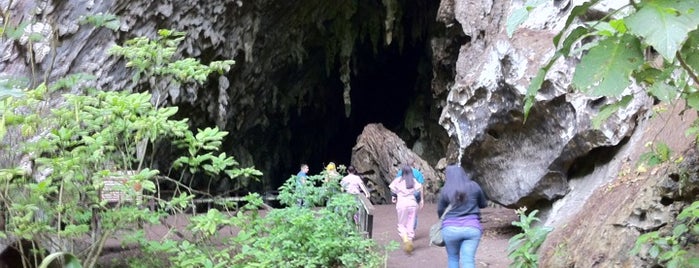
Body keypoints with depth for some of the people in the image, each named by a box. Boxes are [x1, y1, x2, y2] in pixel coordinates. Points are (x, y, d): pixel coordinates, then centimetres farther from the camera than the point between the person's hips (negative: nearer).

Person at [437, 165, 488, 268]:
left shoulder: (445, 190, 3)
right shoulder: (474, 186, 4)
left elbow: (440, 211, 13)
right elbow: (483, 204, 17)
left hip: (451, 228, 0)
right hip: (472, 228, 0)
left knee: (453, 258, 17)